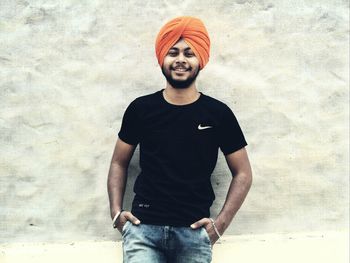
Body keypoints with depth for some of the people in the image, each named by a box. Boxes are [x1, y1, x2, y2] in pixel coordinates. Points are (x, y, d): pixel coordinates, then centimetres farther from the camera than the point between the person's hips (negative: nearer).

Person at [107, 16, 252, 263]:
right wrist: (116, 212, 2)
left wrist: (221, 222, -2)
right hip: (143, 226, 0)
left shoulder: (218, 113, 1)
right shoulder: (140, 109, 4)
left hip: (194, 231, 0)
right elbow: (119, 163, 14)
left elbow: (243, 173, 7)